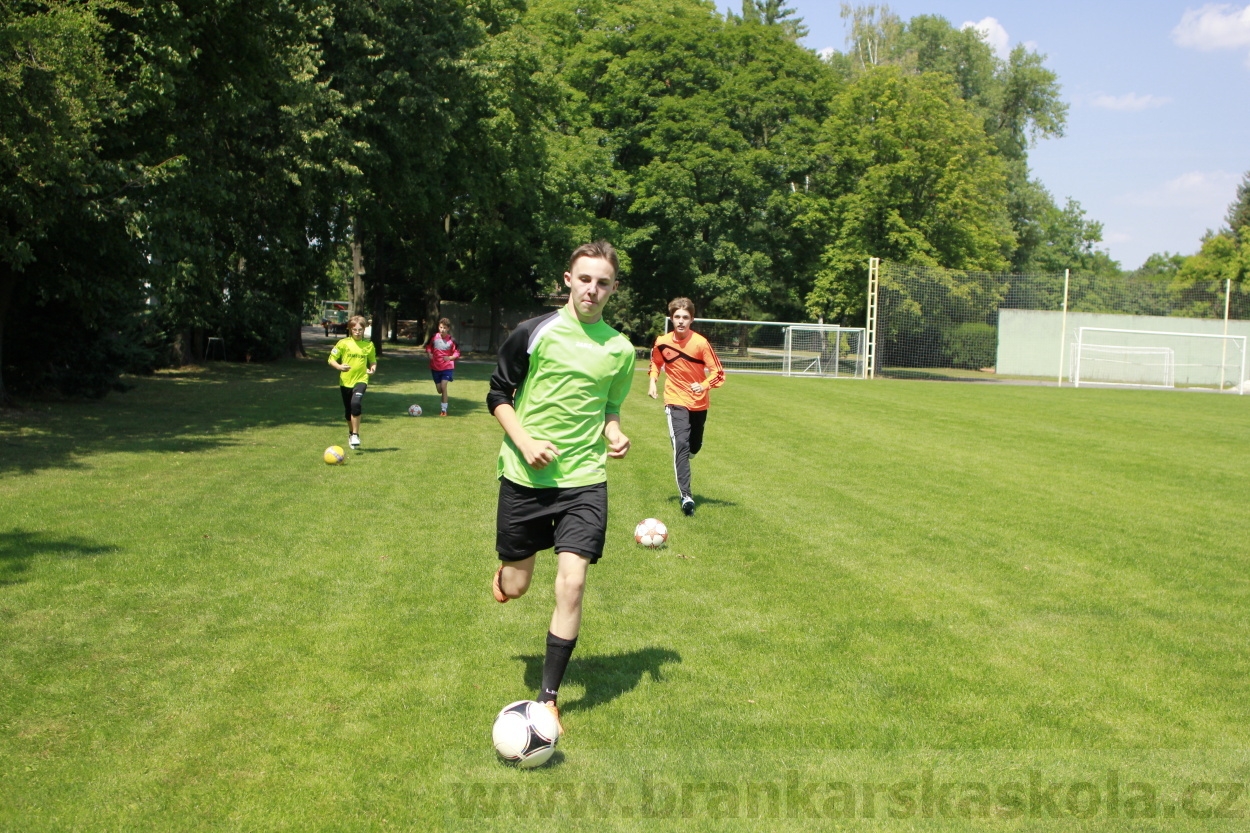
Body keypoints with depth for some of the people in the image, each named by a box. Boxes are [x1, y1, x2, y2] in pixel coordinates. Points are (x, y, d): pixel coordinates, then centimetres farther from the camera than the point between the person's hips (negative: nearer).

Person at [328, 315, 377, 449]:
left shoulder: (369, 345, 3)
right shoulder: (343, 343, -2)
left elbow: (373, 361, 16)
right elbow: (331, 360, 1)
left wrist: (373, 368, -7)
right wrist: (339, 366, -19)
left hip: (361, 379, -1)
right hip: (345, 381, 2)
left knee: (355, 403, -27)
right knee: (348, 410, 12)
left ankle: (355, 435, -18)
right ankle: (351, 432, 39)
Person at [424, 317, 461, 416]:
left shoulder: (451, 340, -10)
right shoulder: (434, 337, -5)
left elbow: (457, 353, -3)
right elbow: (428, 346, 12)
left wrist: (450, 358, -20)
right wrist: (429, 353, -7)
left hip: (447, 367, -3)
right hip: (435, 367, 3)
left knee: (443, 386, -17)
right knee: (439, 389, 9)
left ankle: (444, 409, -9)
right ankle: (443, 404, 40)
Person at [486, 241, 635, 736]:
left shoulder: (620, 350, 4)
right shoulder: (534, 333, -4)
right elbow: (498, 396, 2)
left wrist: (614, 435, -3)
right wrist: (525, 443, -13)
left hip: (584, 479, 1)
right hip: (525, 477, -1)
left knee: (572, 584, -13)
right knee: (513, 589, 7)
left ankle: (548, 697, 2)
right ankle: (506, 566, 48)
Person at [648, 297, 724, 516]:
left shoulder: (700, 343, -14)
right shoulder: (662, 342, -6)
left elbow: (717, 371, -12)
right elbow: (656, 364, 15)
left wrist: (704, 385, -30)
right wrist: (652, 381, -3)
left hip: (699, 402, 1)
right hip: (676, 401, -1)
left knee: (694, 446, 14)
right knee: (681, 444, -19)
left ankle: (682, 462, 52)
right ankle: (686, 496, -23)